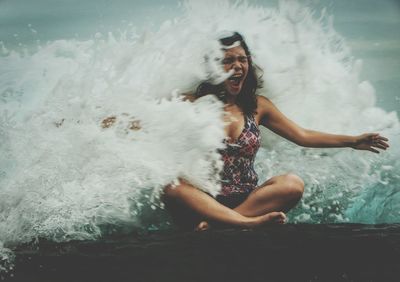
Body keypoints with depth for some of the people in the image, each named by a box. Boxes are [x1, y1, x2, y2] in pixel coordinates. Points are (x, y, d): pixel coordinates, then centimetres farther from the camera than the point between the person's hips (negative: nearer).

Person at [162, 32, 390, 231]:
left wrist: (351, 141, 5)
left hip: (248, 199, 3)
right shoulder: (194, 104, 3)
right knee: (173, 187, -33)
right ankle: (251, 222, -41)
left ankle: (214, 223, -30)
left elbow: (302, 136, 11)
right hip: (206, 200, -2)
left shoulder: (257, 106, 12)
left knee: (293, 183, -24)